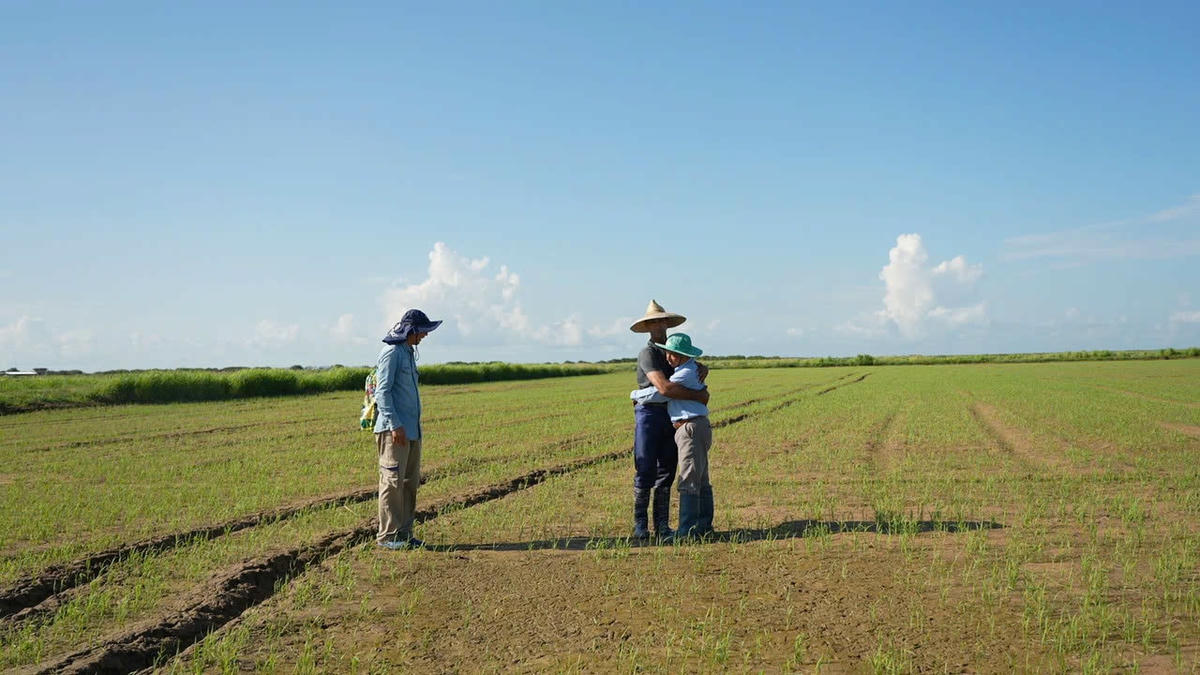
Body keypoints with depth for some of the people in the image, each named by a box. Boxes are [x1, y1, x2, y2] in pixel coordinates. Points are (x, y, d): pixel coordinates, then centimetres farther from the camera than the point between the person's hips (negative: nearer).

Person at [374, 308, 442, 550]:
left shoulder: (409, 352, 19)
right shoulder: (391, 352, -9)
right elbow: (382, 391, -15)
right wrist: (395, 425, -20)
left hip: (412, 430, 9)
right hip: (394, 430, -9)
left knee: (410, 482, 9)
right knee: (393, 481, -7)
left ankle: (404, 533, 14)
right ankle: (388, 535, -2)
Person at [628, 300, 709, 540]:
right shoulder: (647, 353, -11)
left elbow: (701, 368, 24)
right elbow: (664, 388, -23)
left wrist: (701, 370, -2)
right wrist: (698, 395, -16)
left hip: (671, 416, 7)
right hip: (649, 414, -7)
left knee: (666, 472, 5)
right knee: (646, 471, -5)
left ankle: (662, 525, 9)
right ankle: (640, 524, 5)